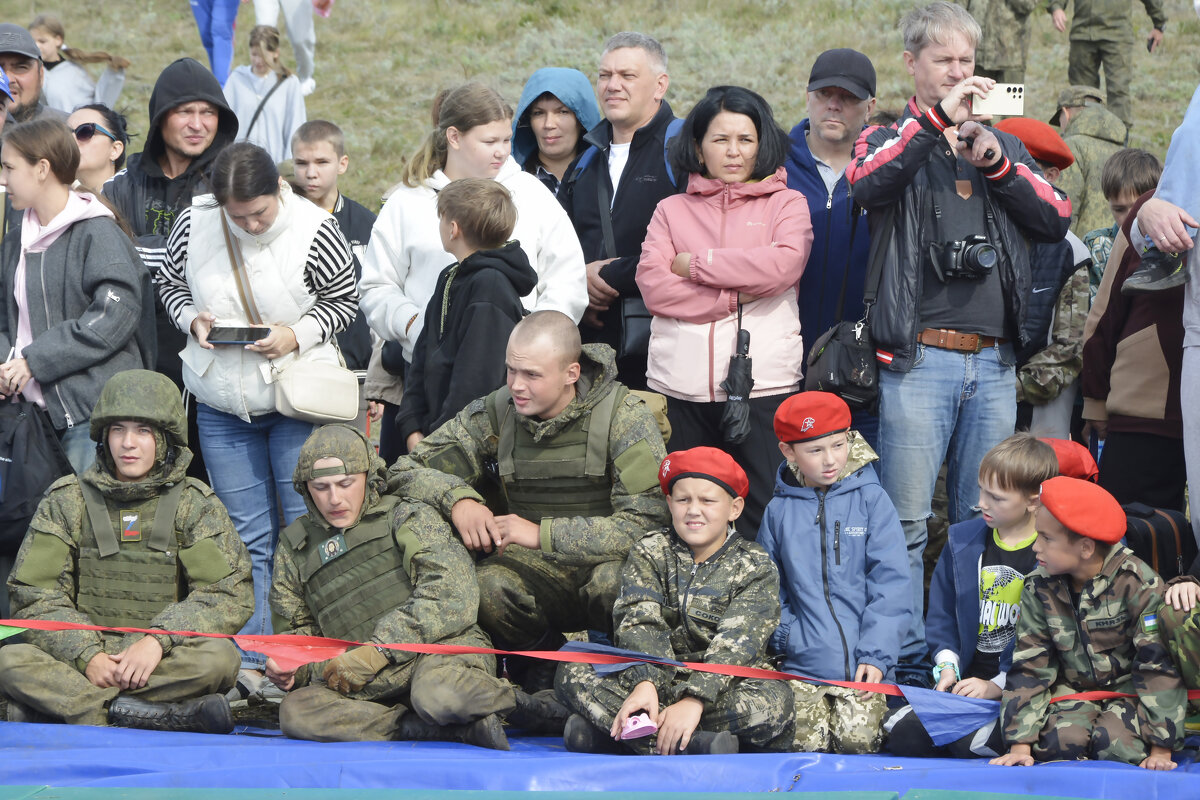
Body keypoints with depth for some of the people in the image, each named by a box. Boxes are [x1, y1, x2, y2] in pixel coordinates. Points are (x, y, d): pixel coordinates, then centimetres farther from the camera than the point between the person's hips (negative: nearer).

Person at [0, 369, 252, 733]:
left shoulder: (195, 505, 7)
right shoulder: (67, 501, 8)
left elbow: (231, 596, -5)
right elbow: (34, 597, 1)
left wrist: (158, 640, -21)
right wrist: (87, 656, -17)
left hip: (168, 660, -1)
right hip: (79, 658, 1)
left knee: (219, 658, -33)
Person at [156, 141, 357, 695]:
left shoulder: (314, 230, -14)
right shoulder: (194, 223, -7)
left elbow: (343, 300, -2)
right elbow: (170, 284, 9)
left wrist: (299, 334, -18)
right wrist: (192, 318, -11)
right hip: (222, 406, 3)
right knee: (246, 536, 6)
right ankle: (250, 665, 9)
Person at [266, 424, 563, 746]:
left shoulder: (407, 518, 6)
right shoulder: (294, 549, 19)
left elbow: (452, 597, -9)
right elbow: (300, 631, 28)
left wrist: (376, 652, -18)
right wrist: (288, 667, 1)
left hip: (441, 647, -5)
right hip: (371, 686, 5)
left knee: (438, 694, -42)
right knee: (295, 711, -26)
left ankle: (515, 703, -8)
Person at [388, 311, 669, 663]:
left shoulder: (624, 416, -11)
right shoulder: (496, 412, -1)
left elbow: (646, 522, -20)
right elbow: (406, 472, 2)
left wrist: (542, 534, -25)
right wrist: (456, 500, -21)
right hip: (537, 569, 2)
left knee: (613, 579, -38)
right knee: (487, 585, -32)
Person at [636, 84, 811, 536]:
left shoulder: (786, 204, 12)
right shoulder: (672, 211, 15)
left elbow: (784, 265, -9)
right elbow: (653, 286, 0)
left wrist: (696, 264, -3)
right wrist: (735, 296, -9)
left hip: (764, 382, -2)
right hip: (681, 386, 2)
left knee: (767, 514, -7)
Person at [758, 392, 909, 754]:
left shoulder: (871, 501, 2)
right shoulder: (779, 510, 8)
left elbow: (890, 584, -1)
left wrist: (876, 654, -10)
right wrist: (784, 633, -4)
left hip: (863, 665, -1)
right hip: (803, 664, 1)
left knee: (859, 739, -16)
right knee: (806, 742, -15)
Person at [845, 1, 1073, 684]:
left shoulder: (1002, 143, 19)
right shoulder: (893, 139, 8)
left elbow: (1058, 218, 7)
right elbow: (867, 183, -16)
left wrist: (995, 162, -5)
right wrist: (936, 118, -20)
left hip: (993, 363, 4)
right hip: (918, 361, -4)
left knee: (985, 520, 8)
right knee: (908, 520, -6)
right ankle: (907, 654, -1)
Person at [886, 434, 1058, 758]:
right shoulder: (962, 540, 10)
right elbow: (941, 614, 17)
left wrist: (997, 686, -15)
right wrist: (947, 666, 0)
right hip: (966, 679, 5)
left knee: (971, 743, -31)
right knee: (901, 733, -18)